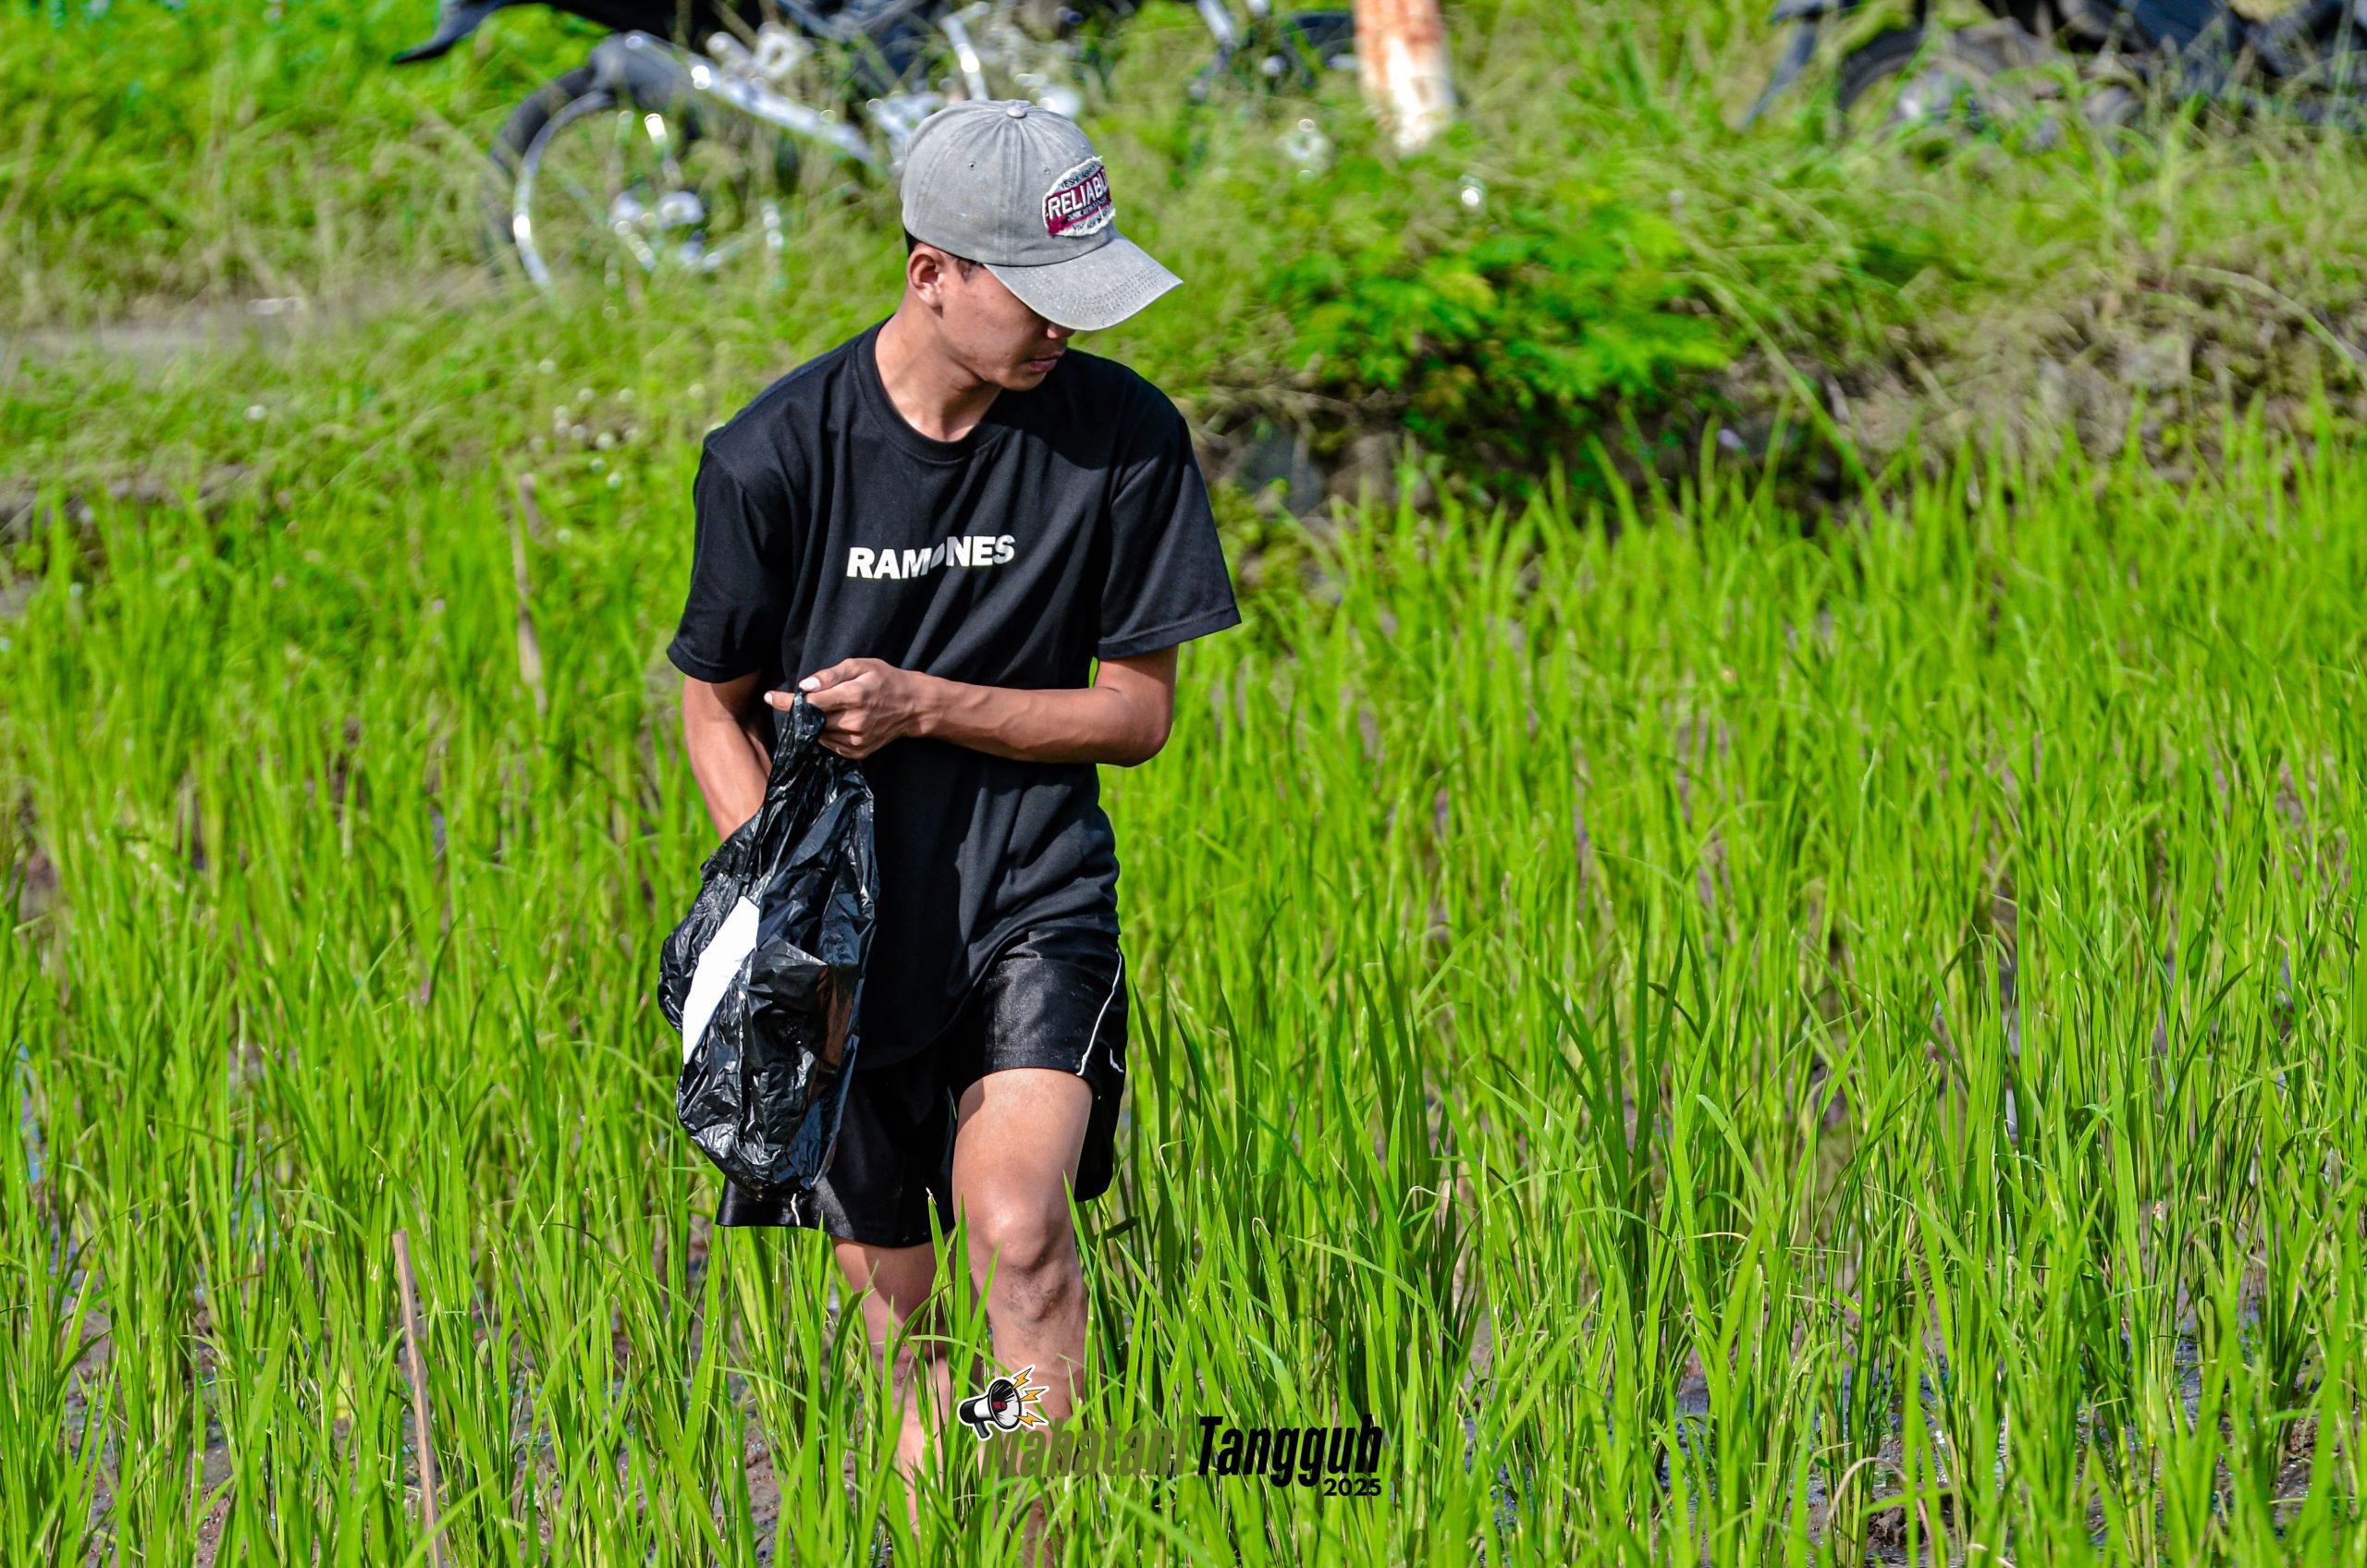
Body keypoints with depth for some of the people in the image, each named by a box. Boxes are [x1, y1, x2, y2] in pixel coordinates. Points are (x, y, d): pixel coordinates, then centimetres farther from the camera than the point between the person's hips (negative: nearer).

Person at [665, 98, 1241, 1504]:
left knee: (1016, 1227, -23)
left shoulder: (1125, 436, -7)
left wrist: (921, 707, -15)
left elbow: (1140, 713, 0)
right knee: (889, 1294, 7)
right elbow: (715, 704, 4)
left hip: (1031, 894, -1)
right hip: (849, 908, 1)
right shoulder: (776, 455, -9)